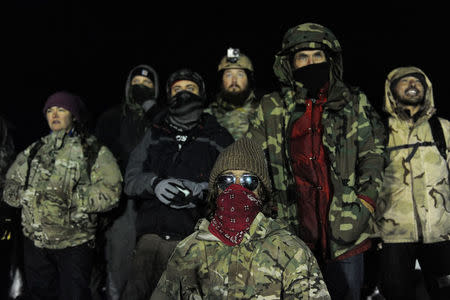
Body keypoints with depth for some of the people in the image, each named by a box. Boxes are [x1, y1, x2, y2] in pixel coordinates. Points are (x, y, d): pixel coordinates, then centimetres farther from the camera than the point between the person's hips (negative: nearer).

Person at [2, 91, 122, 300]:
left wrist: (70, 198, -22)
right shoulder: (34, 151, 12)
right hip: (34, 242, 4)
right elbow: (9, 187, 11)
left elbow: (110, 193, -14)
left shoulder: (94, 151, -2)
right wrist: (25, 195, -10)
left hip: (74, 244, -4)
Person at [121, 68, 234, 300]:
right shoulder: (154, 135, 21)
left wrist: (204, 190, -13)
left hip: (197, 239, -2)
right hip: (152, 235, 2)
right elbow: (131, 180, 13)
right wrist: (154, 183, -9)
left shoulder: (218, 137, 14)